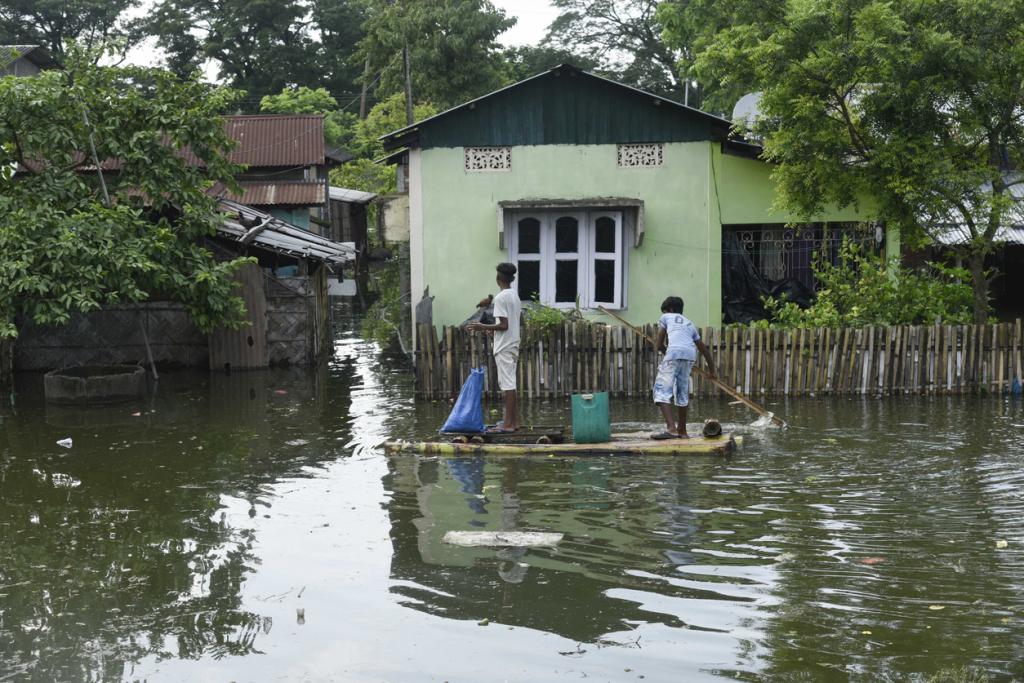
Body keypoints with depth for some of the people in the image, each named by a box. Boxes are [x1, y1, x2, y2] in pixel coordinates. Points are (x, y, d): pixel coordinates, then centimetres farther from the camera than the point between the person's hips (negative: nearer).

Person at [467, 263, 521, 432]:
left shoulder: (500, 298, -15)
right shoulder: (515, 296, 12)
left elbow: (504, 325, -19)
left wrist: (483, 327, -12)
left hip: (504, 348, -9)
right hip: (513, 345, 9)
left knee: (507, 385, -7)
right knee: (509, 384, 13)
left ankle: (509, 423, -5)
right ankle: (513, 420, 15)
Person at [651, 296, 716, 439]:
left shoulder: (666, 317, 22)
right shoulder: (690, 324, 35)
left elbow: (659, 345, 17)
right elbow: (703, 348, 38)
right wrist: (711, 368, 49)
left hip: (674, 352, -6)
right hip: (691, 354, 6)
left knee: (662, 390, -6)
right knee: (682, 393, 18)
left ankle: (671, 428, -22)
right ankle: (682, 431, 26)